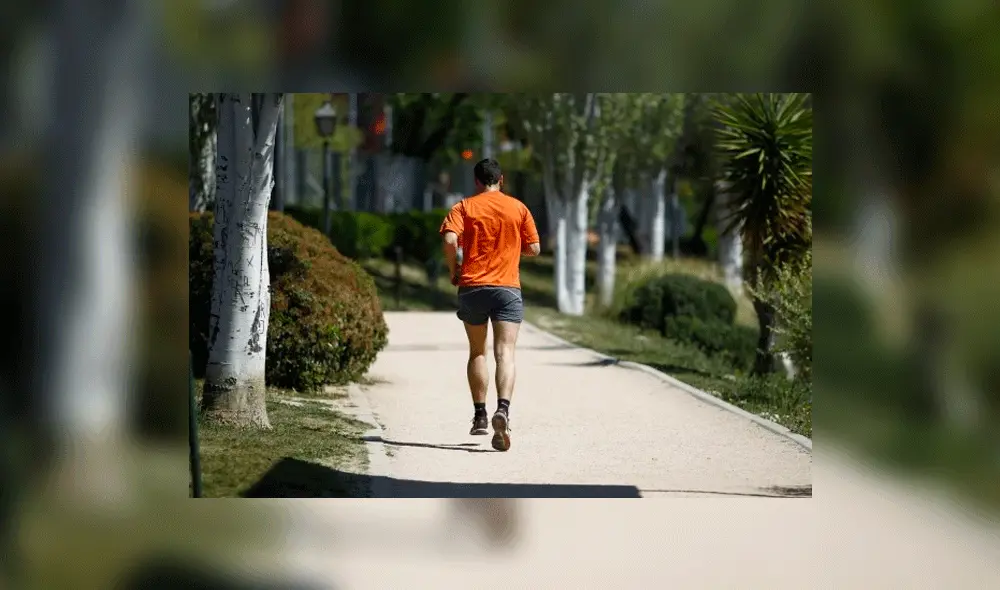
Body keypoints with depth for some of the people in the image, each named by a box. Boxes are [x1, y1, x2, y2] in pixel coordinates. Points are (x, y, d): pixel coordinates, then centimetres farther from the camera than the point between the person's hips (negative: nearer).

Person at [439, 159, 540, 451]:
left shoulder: (464, 207, 3)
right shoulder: (518, 208, 7)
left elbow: (450, 240, -13)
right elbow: (533, 248, 8)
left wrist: (453, 271, 2)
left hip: (472, 287, 1)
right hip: (507, 288, -1)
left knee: (477, 352, 16)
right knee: (504, 353, -8)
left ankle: (480, 416, 17)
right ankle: (503, 409, -30)